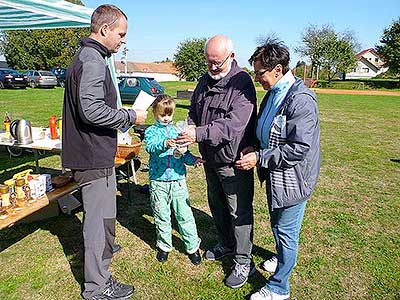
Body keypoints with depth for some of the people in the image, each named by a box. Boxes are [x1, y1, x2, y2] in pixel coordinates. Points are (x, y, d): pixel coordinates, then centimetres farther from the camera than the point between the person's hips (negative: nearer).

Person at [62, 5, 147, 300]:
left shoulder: (87, 57, 16)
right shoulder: (93, 61, -18)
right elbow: (92, 110, -28)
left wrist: (123, 116, 15)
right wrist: (131, 116, -17)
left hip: (93, 153, 11)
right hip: (94, 156, -11)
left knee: (100, 212, 27)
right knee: (100, 216, 0)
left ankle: (101, 249, 50)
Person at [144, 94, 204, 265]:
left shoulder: (177, 131, 9)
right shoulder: (151, 131, 1)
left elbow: (184, 153, 11)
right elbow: (150, 147, -20)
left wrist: (193, 160, -9)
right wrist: (164, 144, -40)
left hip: (178, 180, 1)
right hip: (158, 181, -1)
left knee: (185, 215, 6)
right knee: (161, 216, 12)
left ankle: (193, 246, 21)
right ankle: (164, 246, 32)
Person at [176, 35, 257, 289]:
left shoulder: (241, 82, -16)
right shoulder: (204, 81, 9)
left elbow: (234, 123, -27)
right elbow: (194, 113, 15)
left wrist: (199, 134, -32)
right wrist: (189, 128, -6)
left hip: (234, 161, -8)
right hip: (210, 159, 8)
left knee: (239, 211, 3)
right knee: (216, 205, 21)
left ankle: (244, 262, 20)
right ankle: (226, 244, 43)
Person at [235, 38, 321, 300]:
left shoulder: (302, 101, -24)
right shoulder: (273, 94, 6)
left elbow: (299, 148, -27)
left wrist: (260, 158, -23)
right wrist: (254, 149, 0)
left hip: (292, 179, -9)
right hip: (276, 175, 9)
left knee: (285, 231, 6)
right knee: (276, 223, 25)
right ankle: (285, 258, 52)